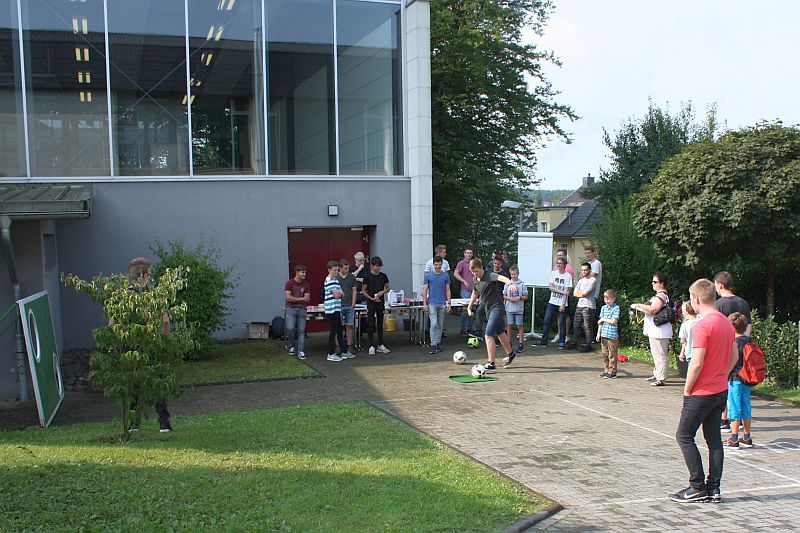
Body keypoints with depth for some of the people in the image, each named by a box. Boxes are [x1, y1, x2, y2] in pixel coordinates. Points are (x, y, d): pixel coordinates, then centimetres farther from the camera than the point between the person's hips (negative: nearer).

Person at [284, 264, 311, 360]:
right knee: (290, 328, -13)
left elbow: (307, 299, -1)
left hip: (302, 309, 3)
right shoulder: (289, 283, -5)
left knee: (301, 330, 0)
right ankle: (292, 346, 12)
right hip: (291, 309, -2)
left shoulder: (306, 284, 4)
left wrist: (295, 298, -10)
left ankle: (301, 351, 4)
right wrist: (301, 299, -7)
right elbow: (288, 298, -13)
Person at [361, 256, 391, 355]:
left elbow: (387, 288, 12)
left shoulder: (383, 276, 3)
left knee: (380, 324, 9)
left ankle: (380, 345, 16)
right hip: (370, 302, -3)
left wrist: (382, 292, -9)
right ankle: (371, 346, 2)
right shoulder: (367, 276, -5)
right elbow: (363, 290, -1)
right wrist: (371, 298, -14)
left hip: (380, 302, 3)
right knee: (371, 324, -2)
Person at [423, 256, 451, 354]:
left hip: (442, 304, 3)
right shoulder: (428, 276, 0)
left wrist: (448, 303, 2)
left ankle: (438, 343, 18)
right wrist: (425, 303, -5)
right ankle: (433, 345, -9)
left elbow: (447, 290, 9)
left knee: (440, 325, 9)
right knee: (434, 324, -10)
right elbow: (425, 290, 1)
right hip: (432, 304, -3)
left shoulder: (445, 276, 5)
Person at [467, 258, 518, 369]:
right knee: (500, 333, 24)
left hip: (497, 308, -9)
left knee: (488, 335, -15)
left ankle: (491, 363, -10)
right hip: (488, 309, 9)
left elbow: (502, 278, -39)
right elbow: (475, 293, 23)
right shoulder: (476, 280, 5)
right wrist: (469, 307, 20)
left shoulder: (490, 276, -19)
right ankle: (510, 353, 45)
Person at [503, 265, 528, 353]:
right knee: (509, 325, 7)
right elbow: (504, 296, 8)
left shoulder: (522, 284, -2)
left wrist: (519, 297, -16)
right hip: (509, 308, 2)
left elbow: (526, 296, 1)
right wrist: (509, 298, -11)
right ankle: (509, 343, 16)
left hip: (519, 309, -2)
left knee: (520, 326, 1)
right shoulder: (507, 284, 4)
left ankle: (521, 344, 5)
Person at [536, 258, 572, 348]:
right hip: (552, 302, 4)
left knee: (562, 323, 1)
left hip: (562, 303, -3)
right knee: (546, 321, 2)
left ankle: (561, 342, 12)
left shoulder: (568, 276, -6)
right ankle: (543, 341, 9)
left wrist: (563, 305, -14)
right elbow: (551, 287, -2)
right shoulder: (553, 273, 5)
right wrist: (562, 291, -13)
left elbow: (566, 291, -9)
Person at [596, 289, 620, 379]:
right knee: (605, 354, 12)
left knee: (612, 355, 0)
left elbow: (614, 321, -16)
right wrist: (598, 333, 7)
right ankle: (606, 370, 20)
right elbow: (600, 322, 11)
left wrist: (603, 319, -8)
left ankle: (612, 372, 5)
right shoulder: (603, 308, 10)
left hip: (612, 336, -6)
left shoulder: (616, 308, -8)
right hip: (603, 335, 6)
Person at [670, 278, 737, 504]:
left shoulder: (702, 326, -20)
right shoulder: (728, 324, 6)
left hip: (702, 393, -8)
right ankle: (714, 489, 16)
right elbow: (734, 357, 14)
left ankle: (698, 487, 5)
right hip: (721, 391, 8)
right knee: (714, 439, 12)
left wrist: (687, 390, -11)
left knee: (684, 436, 4)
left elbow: (697, 363, -22)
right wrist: (721, 376, 17)